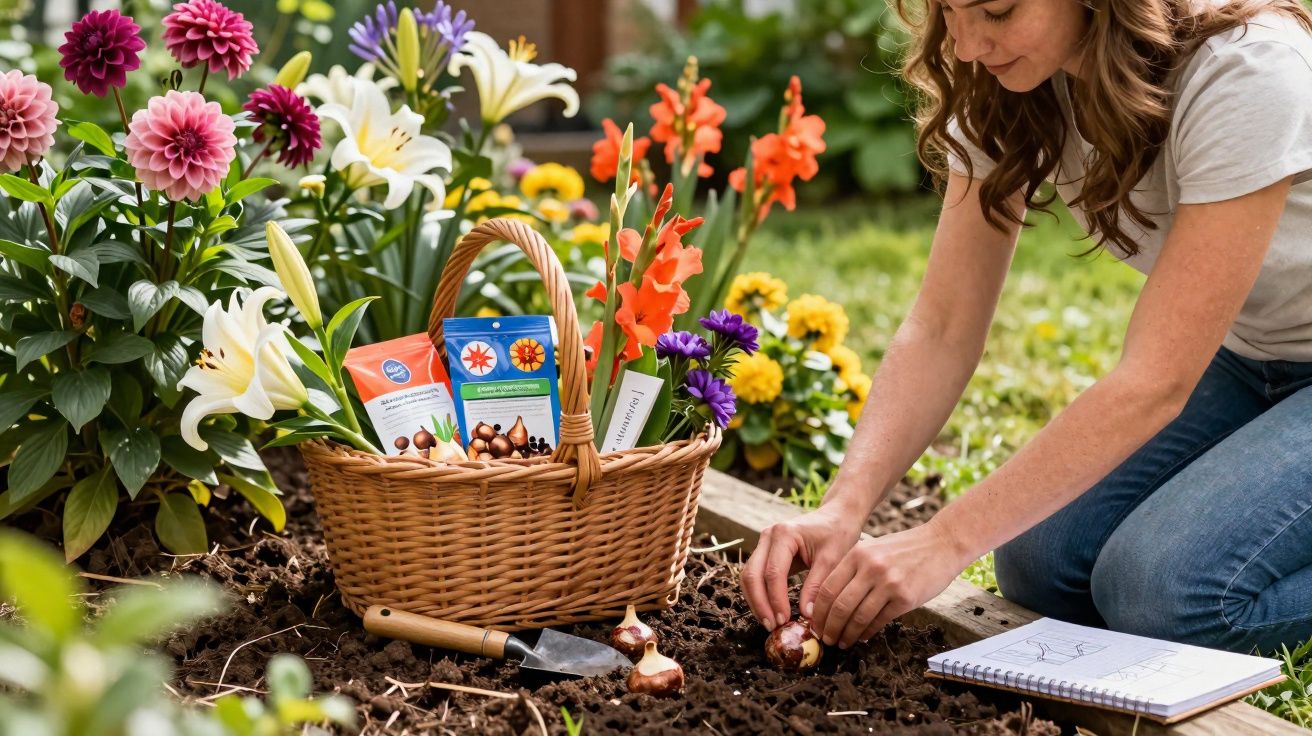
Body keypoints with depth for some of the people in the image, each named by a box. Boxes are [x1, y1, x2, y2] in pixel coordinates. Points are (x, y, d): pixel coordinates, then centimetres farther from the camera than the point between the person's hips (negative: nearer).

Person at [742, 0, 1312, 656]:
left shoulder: (1249, 74, -32)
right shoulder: (1000, 90, -13)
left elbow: (1156, 382, -33)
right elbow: (942, 330, -13)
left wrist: (945, 541, -35)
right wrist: (844, 508, -28)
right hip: (1242, 353, 6)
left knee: (1165, 586, -26)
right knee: (1040, 563, -11)